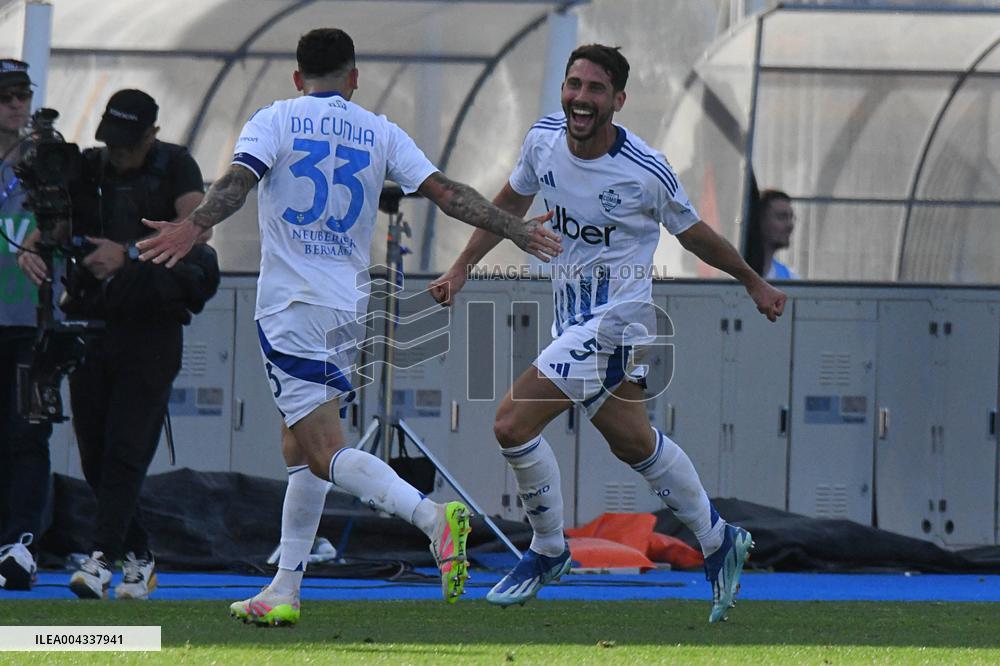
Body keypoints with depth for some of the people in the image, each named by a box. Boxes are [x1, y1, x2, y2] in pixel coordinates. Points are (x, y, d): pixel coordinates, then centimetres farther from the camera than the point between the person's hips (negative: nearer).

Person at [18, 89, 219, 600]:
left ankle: (102, 560, -18)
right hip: (89, 326, 5)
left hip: (151, 331, -4)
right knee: (94, 456, 5)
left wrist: (128, 253, -26)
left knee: (126, 451, -13)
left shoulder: (175, 167, -1)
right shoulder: (86, 168, 10)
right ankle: (138, 559, 18)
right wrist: (29, 251, -17)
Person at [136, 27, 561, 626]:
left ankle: (432, 516, -34)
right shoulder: (380, 133, 10)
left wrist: (194, 227, -29)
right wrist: (515, 230, 10)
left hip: (291, 308, -5)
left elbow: (238, 181, -16)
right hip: (349, 308, 5)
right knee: (299, 448, 15)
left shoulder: (275, 120, 2)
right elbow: (445, 192, 4)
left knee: (325, 453, -12)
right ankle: (284, 593, 14)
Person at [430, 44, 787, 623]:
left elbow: (694, 233, -1)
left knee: (513, 423, -16)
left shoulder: (646, 171, -18)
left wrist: (754, 283, 12)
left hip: (615, 317, -7)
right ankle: (719, 543, 36)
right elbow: (512, 201, 16)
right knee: (634, 443, 18)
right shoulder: (544, 139, -4)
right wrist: (463, 267, 14)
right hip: (573, 312, 7)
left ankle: (548, 553, 3)